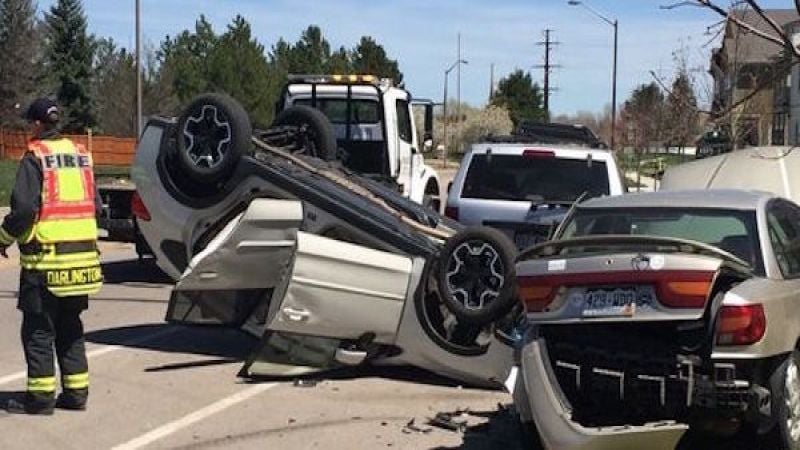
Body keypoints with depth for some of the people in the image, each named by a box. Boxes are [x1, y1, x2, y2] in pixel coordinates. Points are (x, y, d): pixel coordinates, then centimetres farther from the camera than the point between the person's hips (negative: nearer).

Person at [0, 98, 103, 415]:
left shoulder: (35, 158, -10)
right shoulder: (79, 155, 13)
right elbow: (95, 206, 15)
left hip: (46, 260, -7)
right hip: (82, 255, 7)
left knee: (38, 329, 2)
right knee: (70, 328, 15)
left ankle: (40, 396, 3)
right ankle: (76, 392, 17)